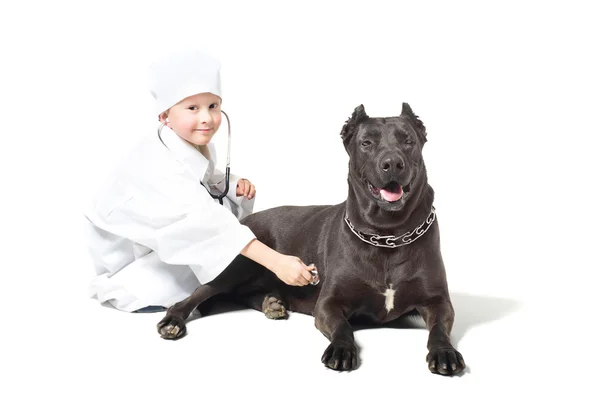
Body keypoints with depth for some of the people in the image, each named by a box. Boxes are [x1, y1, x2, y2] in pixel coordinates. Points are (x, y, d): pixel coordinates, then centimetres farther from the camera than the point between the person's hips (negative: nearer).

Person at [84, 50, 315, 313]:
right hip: (128, 264, -9)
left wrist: (234, 186, -12)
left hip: (166, 245, 9)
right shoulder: (159, 167, -35)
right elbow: (206, 221, -45)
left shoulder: (198, 146, -6)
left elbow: (208, 184, 13)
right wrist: (275, 261, -51)